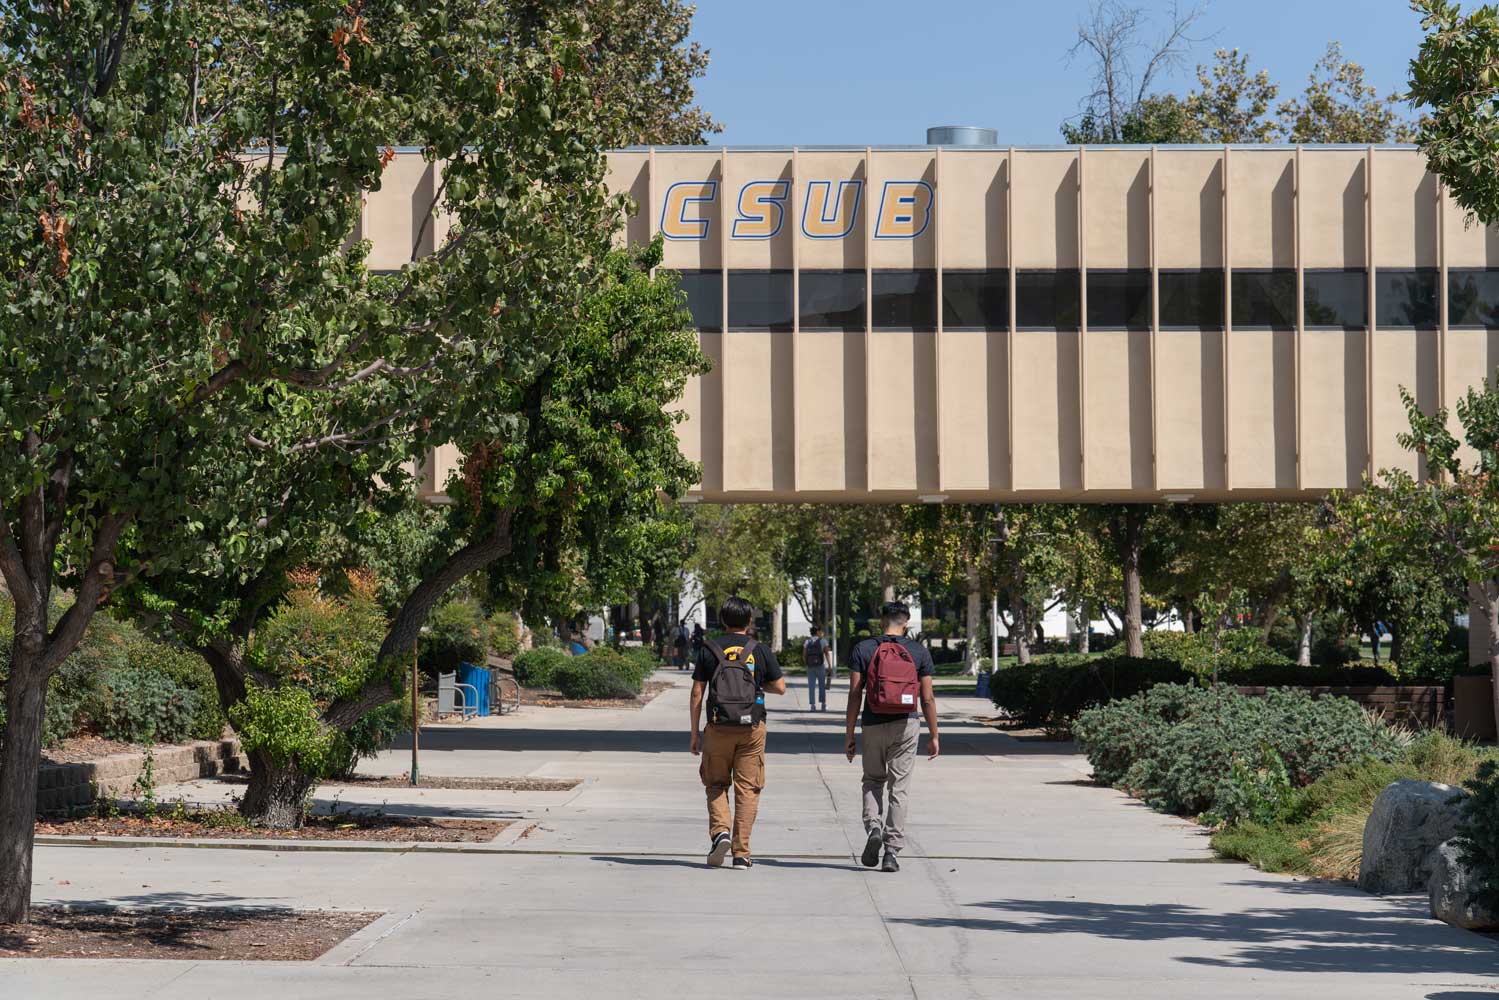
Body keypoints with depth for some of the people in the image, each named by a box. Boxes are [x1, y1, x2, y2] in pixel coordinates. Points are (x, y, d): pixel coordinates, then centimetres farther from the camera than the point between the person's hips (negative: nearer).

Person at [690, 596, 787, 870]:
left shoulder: (710, 649, 1)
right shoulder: (760, 650, 0)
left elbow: (697, 693, 0)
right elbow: (780, 688, 5)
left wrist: (694, 733, 6)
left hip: (719, 726, 0)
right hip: (752, 727, 0)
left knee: (716, 784, 15)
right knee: (747, 789, 5)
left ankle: (719, 832, -8)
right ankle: (741, 852, 3)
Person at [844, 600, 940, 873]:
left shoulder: (863, 650, -1)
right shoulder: (919, 652, 1)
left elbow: (855, 695, -4)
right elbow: (927, 699, 0)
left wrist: (849, 735, 0)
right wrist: (934, 736, 8)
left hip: (873, 725, 0)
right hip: (906, 726, 0)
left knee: (873, 780, 19)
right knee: (899, 787, 5)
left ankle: (873, 827, -5)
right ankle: (892, 852, 1)